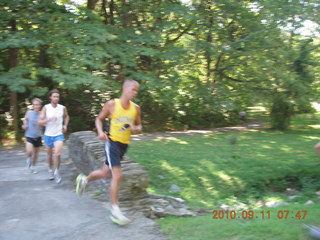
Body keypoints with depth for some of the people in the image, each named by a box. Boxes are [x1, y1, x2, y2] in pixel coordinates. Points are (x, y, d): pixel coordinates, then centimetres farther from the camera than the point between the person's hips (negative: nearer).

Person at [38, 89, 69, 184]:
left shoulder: (63, 108, -3)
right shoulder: (45, 108, -8)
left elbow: (66, 116, 20)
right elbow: (39, 122, -12)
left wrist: (65, 125, 4)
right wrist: (49, 119, -28)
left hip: (59, 134, 0)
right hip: (48, 135, 1)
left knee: (58, 154, -17)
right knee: (49, 155, 15)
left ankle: (57, 172, 3)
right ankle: (50, 170, 40)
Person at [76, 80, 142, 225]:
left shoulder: (136, 108, 3)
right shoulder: (112, 104, -7)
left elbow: (139, 125, 14)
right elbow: (99, 119, 4)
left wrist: (136, 129, -10)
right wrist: (100, 132, -14)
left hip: (124, 145, 6)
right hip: (112, 142, -6)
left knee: (105, 173, 18)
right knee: (117, 175, -15)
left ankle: (84, 179, 48)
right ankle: (115, 211, -5)